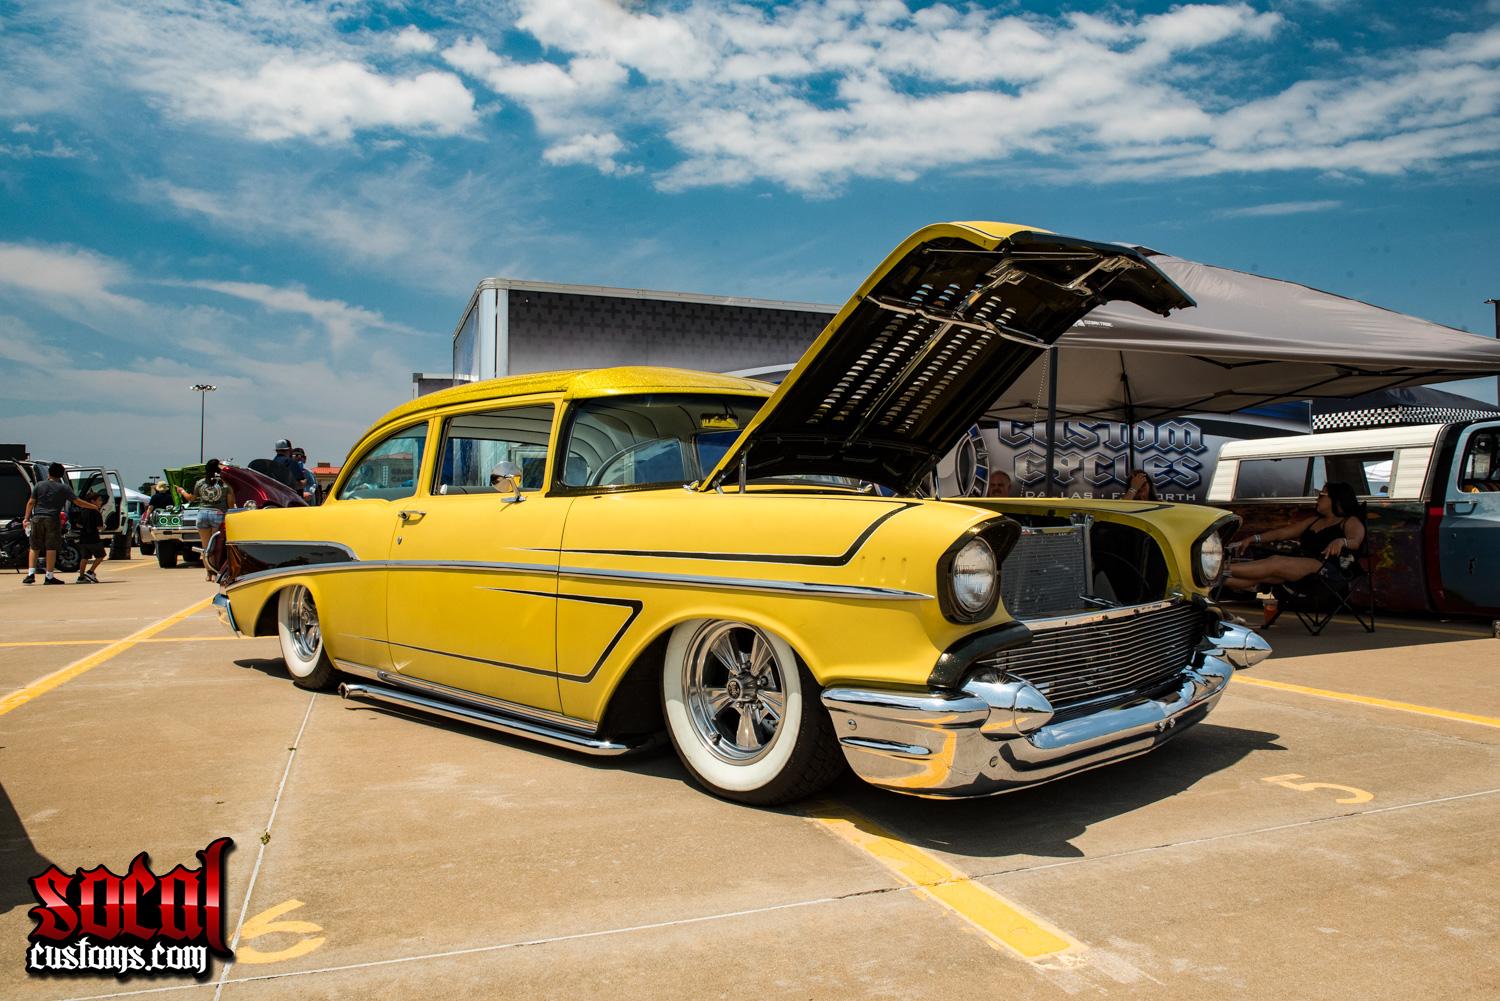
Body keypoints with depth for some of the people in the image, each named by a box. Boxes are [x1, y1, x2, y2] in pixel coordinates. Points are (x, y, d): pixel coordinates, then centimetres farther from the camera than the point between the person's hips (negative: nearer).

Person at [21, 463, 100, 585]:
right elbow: (78, 501, -1)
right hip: (53, 520, -3)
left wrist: (26, 518, 11)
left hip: (37, 519, 3)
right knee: (51, 548, 0)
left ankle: (31, 574, 6)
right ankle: (49, 576, 0)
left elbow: (31, 502, 7)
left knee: (35, 548, 13)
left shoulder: (39, 485, 8)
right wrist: (94, 507, 8)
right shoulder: (64, 488, 1)